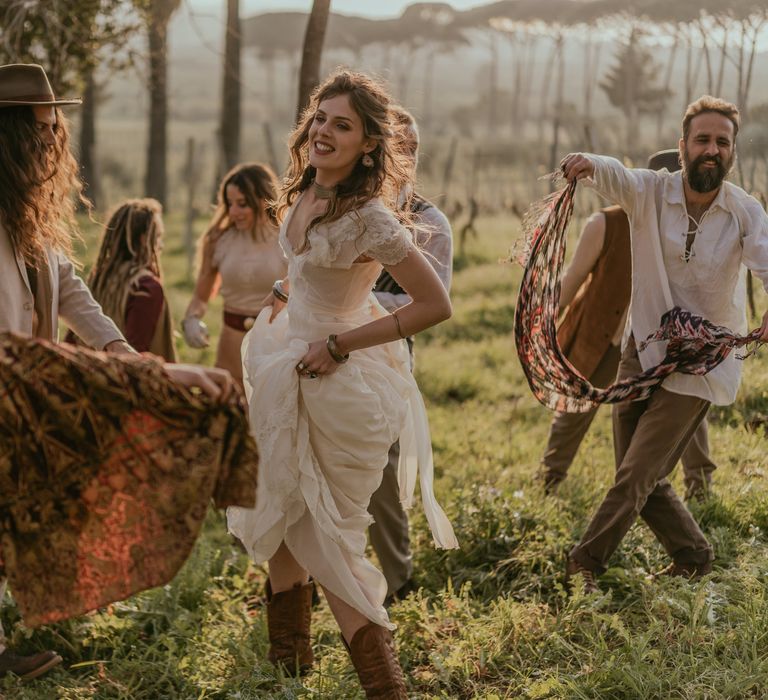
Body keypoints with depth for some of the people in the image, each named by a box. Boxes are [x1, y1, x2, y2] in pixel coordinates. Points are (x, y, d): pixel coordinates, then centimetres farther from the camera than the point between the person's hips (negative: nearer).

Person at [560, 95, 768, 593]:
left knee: (638, 474, -5)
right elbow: (615, 176, -27)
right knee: (644, 478, 11)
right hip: (643, 349, 3)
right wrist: (590, 164, -53)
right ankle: (693, 556, 31)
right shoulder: (652, 192, -7)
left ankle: (585, 562, 10)